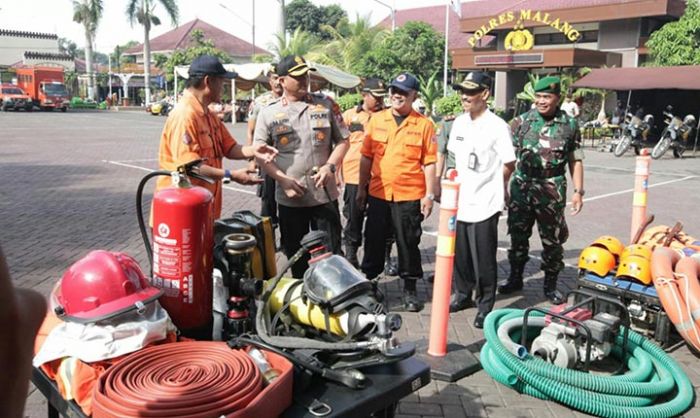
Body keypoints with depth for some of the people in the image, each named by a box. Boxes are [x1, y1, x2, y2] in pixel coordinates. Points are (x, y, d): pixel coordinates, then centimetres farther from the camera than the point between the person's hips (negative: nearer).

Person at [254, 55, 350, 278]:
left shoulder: (326, 105, 2)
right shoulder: (269, 113, 0)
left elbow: (342, 140, 6)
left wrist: (330, 166, -11)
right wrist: (283, 179, -12)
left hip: (325, 194, 0)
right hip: (290, 198, 1)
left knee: (331, 251, 6)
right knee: (296, 254, 14)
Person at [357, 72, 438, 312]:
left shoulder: (424, 124, -2)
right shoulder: (376, 120, 5)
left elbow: (429, 162, -3)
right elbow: (366, 157, 8)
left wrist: (429, 195, -6)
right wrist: (361, 189, 7)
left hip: (410, 196, -2)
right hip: (378, 193, 3)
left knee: (409, 244, 8)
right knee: (373, 241, 12)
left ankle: (410, 290, 22)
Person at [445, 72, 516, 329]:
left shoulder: (497, 126, -12)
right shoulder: (459, 123, 8)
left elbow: (509, 164, -7)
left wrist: (491, 185, 4)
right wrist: (459, 182, 13)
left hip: (484, 204, -6)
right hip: (459, 200, 6)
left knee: (483, 260, 2)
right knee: (459, 254, 16)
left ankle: (485, 307, 15)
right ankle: (462, 295, 33)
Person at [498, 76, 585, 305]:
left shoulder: (569, 125, 3)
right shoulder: (522, 121, 3)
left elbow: (575, 161, 6)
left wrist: (578, 191, 0)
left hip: (552, 191, -1)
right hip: (521, 188, 1)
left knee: (552, 240, 6)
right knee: (518, 236, 11)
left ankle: (551, 285, 20)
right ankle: (515, 278, 27)